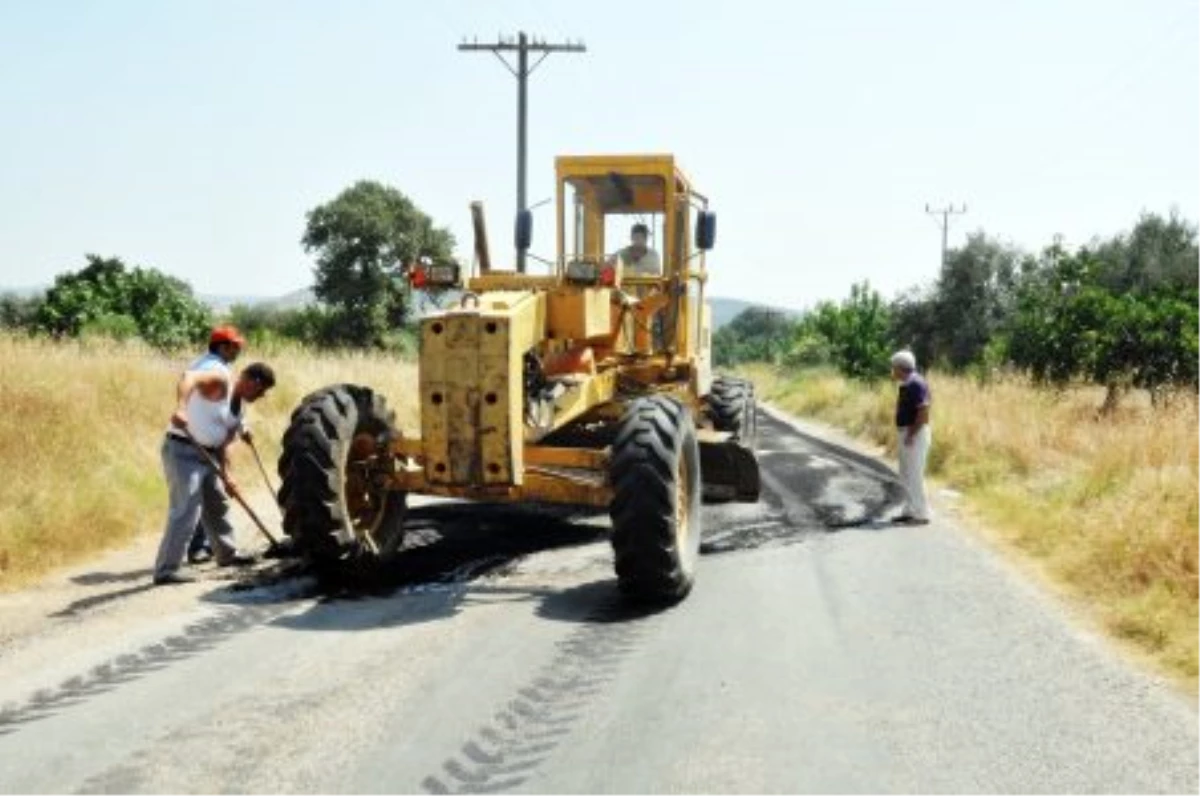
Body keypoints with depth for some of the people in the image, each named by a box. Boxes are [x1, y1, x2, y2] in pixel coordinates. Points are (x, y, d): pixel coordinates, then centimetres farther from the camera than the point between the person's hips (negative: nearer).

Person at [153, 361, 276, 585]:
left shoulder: (240, 409, 11)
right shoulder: (221, 380, -14)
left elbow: (223, 444, 11)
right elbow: (189, 377, -33)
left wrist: (225, 475, -1)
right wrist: (181, 406, -50)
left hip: (206, 454, 10)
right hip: (182, 449, -10)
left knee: (217, 504, 22)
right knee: (186, 511, -15)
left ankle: (227, 553, 41)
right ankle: (165, 570, -12)